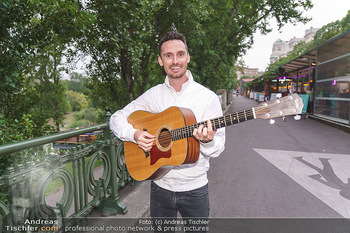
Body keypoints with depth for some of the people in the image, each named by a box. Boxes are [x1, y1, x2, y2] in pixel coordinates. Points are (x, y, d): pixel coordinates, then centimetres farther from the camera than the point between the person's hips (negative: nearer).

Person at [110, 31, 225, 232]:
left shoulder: (208, 97, -9)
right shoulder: (152, 95, -2)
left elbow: (219, 147, -8)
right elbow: (117, 118, 3)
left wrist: (207, 141, -30)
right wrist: (134, 134, -16)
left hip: (195, 189, -1)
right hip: (161, 187, 2)